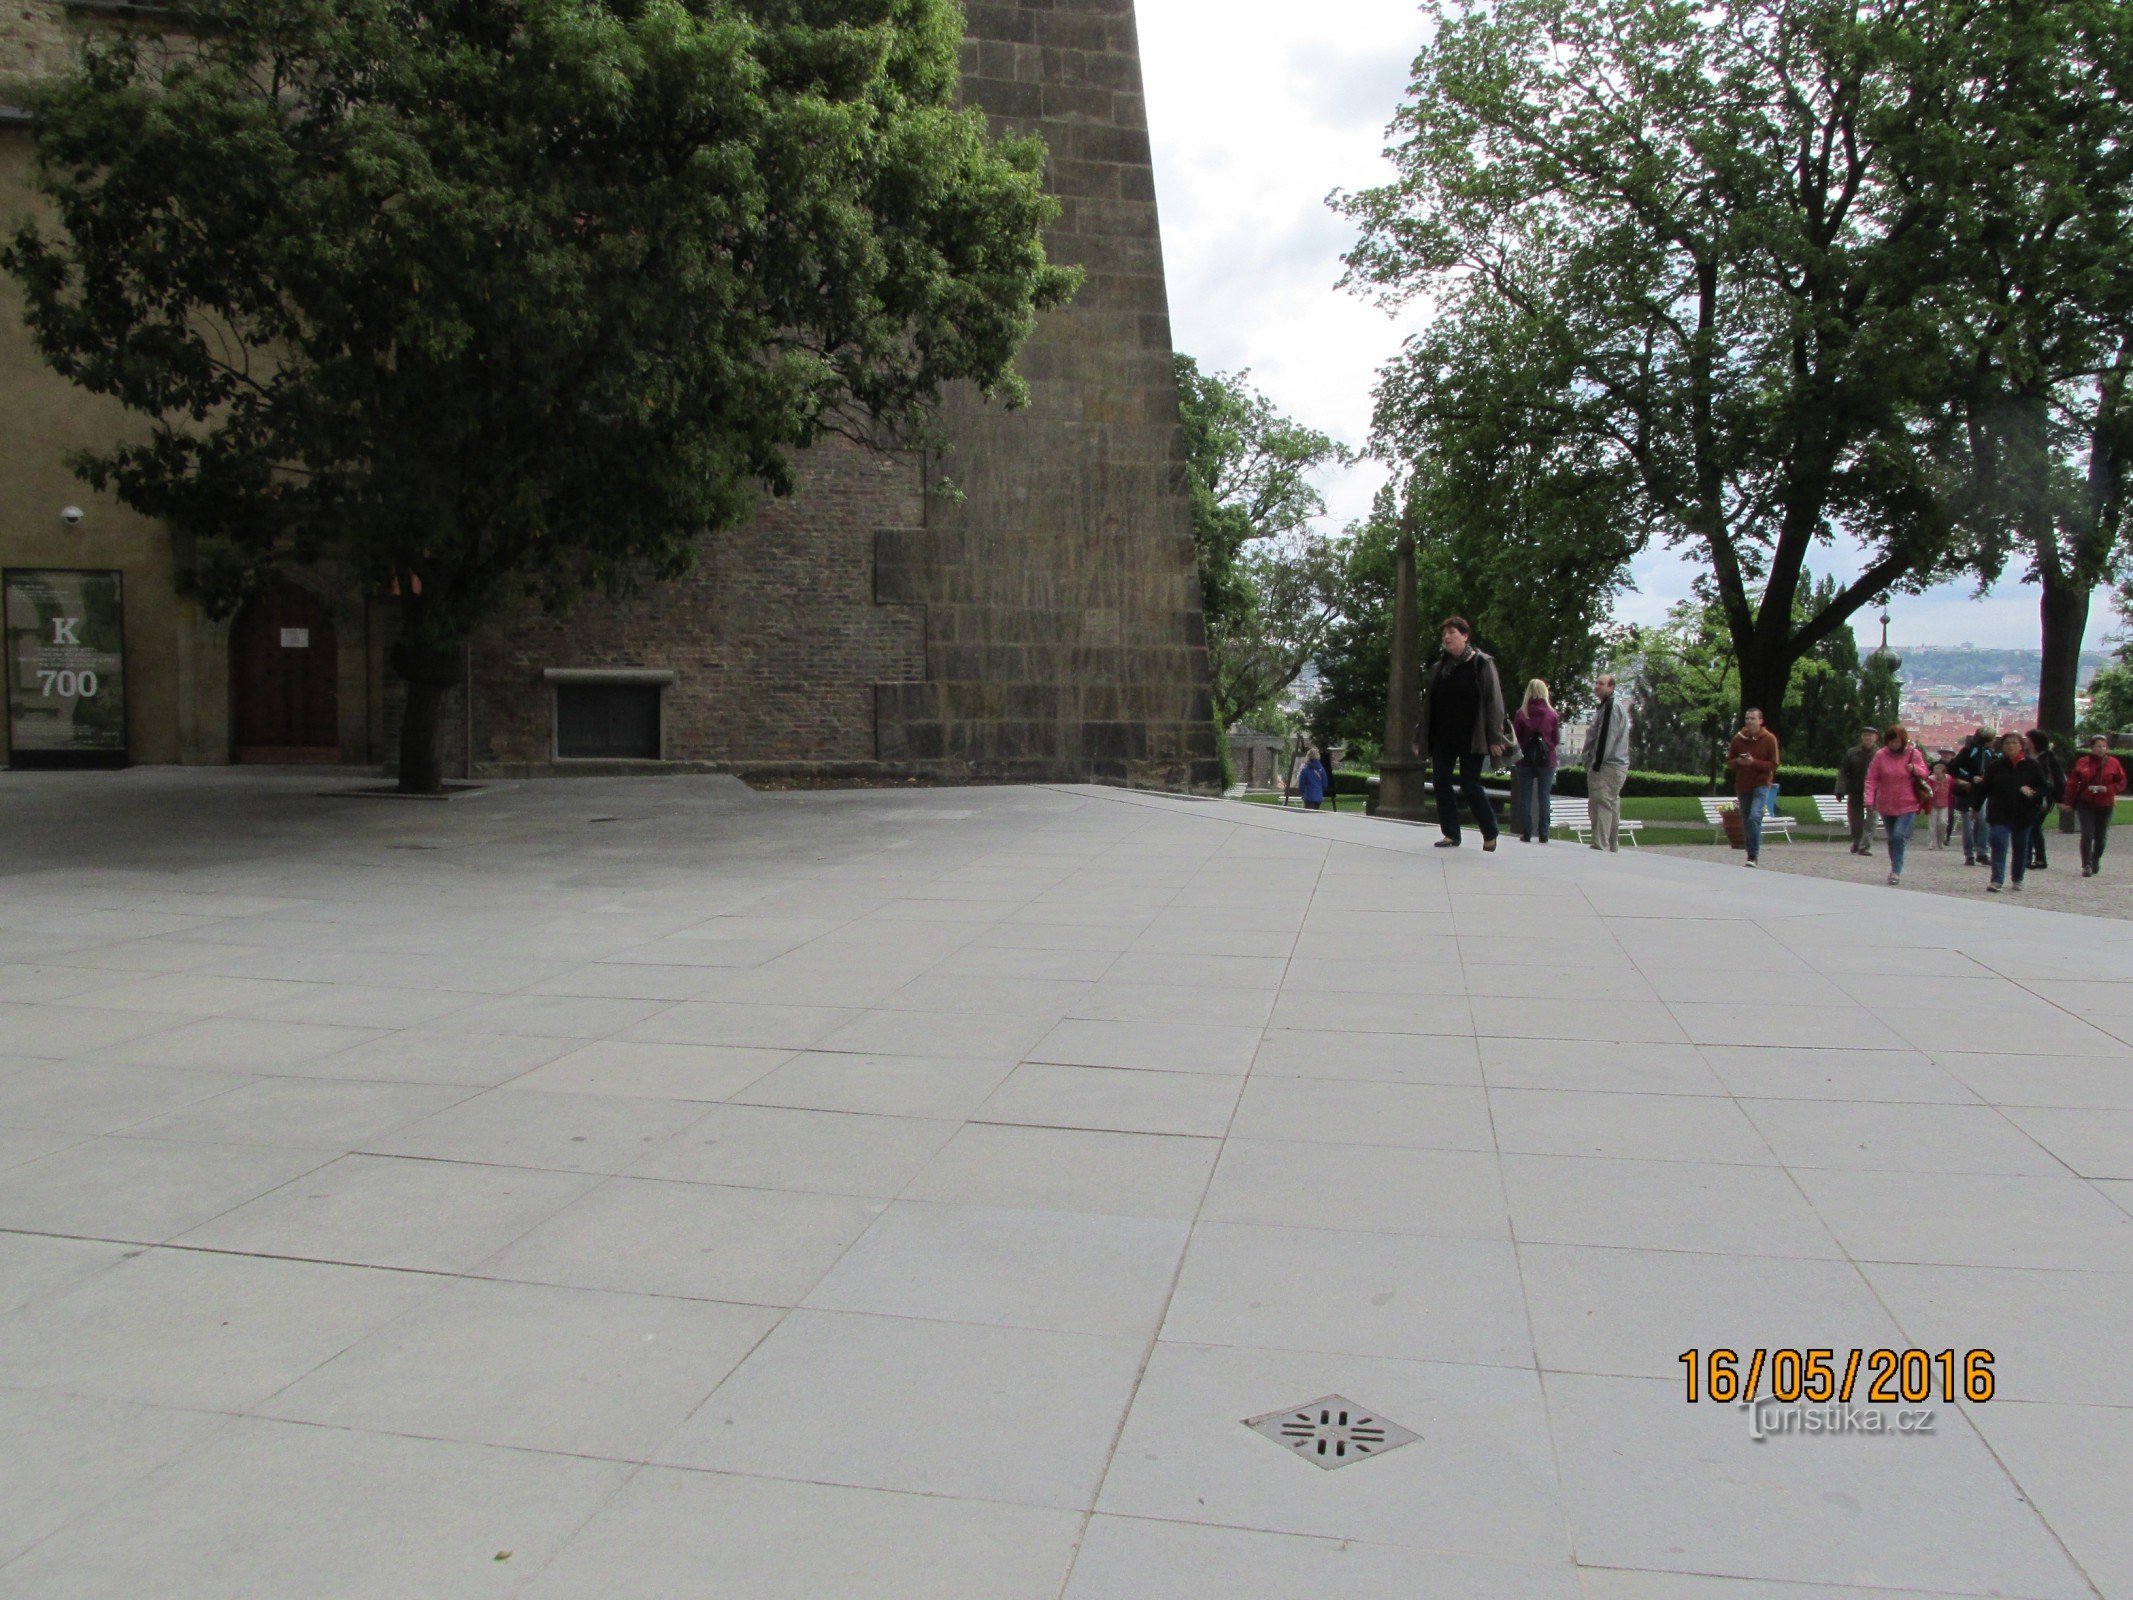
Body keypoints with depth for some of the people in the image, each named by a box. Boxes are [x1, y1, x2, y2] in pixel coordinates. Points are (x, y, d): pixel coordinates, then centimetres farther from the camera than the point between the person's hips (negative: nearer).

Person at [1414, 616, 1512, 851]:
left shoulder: (1482, 664, -2)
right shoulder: (1439, 668, 13)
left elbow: (1494, 701, -7)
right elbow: (1427, 705, 15)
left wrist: (1495, 737, -14)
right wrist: (1421, 738, 12)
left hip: (1471, 739, -5)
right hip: (1442, 738, 5)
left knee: (1470, 785, -4)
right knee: (1442, 782, -1)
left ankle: (1490, 834, 14)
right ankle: (1451, 834, 7)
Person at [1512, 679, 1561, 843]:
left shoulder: (1521, 713, -6)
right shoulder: (1552, 714, -5)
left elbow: (1515, 737, -2)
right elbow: (1557, 739, 1)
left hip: (1525, 760, 0)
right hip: (1546, 760, 0)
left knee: (1525, 798, 6)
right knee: (1544, 798, 5)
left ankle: (1526, 833, 3)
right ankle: (1543, 834, 4)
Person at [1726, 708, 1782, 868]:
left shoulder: (1769, 739, -3)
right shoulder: (1738, 739, 6)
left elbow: (1773, 765, -5)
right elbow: (1729, 761, 11)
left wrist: (1754, 762, -19)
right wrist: (1738, 761, -11)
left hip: (1762, 784, -4)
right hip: (1742, 785, 4)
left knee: (1754, 817, -21)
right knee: (1746, 821, 8)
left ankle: (1753, 856, -18)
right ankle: (1754, 854, 21)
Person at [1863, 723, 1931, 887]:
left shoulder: (1913, 754, -1)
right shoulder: (1880, 755, -1)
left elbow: (1925, 774, 8)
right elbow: (1871, 779, 0)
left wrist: (1915, 769, -15)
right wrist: (1870, 799, -11)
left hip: (1907, 806, -2)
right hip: (1886, 806, 2)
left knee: (1899, 836, -16)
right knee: (1892, 839, 13)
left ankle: (1896, 872, -11)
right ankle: (1895, 869, 29)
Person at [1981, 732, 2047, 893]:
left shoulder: (2031, 766, 1)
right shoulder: (1996, 766, 2)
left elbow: (2043, 787, 4)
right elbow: (1985, 788, 5)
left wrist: (2033, 792, -17)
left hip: (2023, 814, 1)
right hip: (1999, 813, -1)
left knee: (2020, 848, 12)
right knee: (1999, 846, -11)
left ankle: (2018, 879, 27)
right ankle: (1997, 880, -14)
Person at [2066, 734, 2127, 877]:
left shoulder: (2113, 763, 1)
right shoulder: (2083, 762, 0)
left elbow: (2122, 783, 4)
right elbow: (2072, 783, 3)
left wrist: (2108, 788, -15)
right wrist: (2070, 802, 1)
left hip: (2104, 805, 1)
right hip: (2085, 804, -1)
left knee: (2101, 836, 9)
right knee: (2087, 835, -9)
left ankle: (2096, 859, 33)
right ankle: (2086, 865, -8)